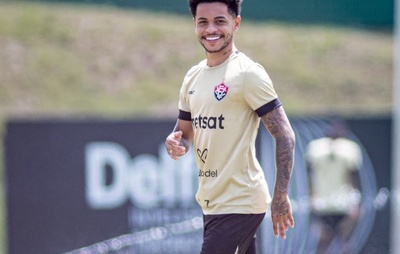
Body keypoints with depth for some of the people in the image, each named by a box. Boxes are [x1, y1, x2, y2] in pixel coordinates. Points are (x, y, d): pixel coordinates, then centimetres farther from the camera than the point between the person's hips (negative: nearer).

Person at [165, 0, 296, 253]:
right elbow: (184, 132, 21)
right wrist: (175, 143, -4)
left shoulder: (248, 73, -12)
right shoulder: (193, 77, 12)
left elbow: (285, 135, -13)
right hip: (212, 202, 8)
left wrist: (281, 196, -18)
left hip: (239, 204, -8)